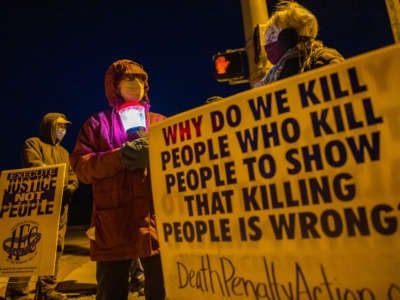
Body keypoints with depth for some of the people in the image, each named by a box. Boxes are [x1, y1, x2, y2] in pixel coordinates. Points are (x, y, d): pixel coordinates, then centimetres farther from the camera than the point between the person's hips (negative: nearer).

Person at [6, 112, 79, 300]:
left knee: (55, 248, 8)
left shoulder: (64, 153, 23)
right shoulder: (33, 144, 3)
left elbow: (72, 175, 15)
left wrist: (70, 188, -7)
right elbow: (35, 170, -12)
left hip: (60, 207, 7)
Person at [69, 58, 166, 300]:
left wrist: (153, 154, -13)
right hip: (113, 222, 0)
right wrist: (118, 157, -14)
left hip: (157, 219, 1)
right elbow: (81, 167, 2)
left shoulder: (160, 122, 16)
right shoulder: (96, 123, 12)